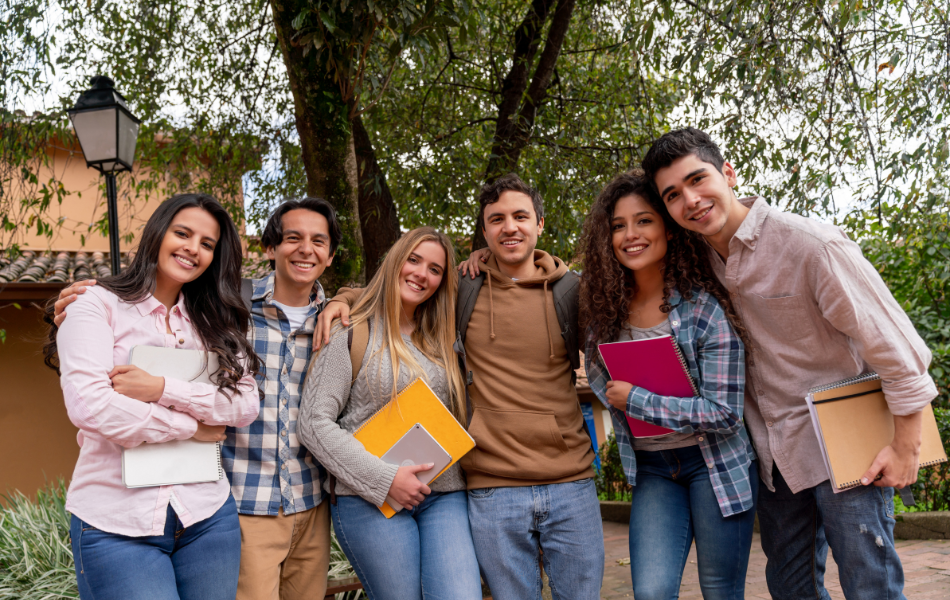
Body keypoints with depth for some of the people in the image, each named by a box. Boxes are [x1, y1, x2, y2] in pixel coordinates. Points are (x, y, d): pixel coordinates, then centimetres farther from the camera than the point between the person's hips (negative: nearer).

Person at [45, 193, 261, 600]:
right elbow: (89, 405, -16)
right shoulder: (98, 305, -2)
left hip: (206, 516, 4)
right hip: (115, 527, -4)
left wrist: (162, 389, -15)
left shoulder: (213, 323, 12)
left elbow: (245, 405, -2)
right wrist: (190, 427, -8)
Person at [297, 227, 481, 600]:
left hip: (445, 496, 4)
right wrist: (384, 478, -14)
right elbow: (314, 424, -8)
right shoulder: (352, 336, -1)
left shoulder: (440, 342, 16)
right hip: (373, 501, -4)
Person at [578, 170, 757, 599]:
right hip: (652, 470, 3)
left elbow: (723, 412, -18)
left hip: (715, 463, -3)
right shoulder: (608, 308, -3)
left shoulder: (705, 306, -16)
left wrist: (634, 400, -17)